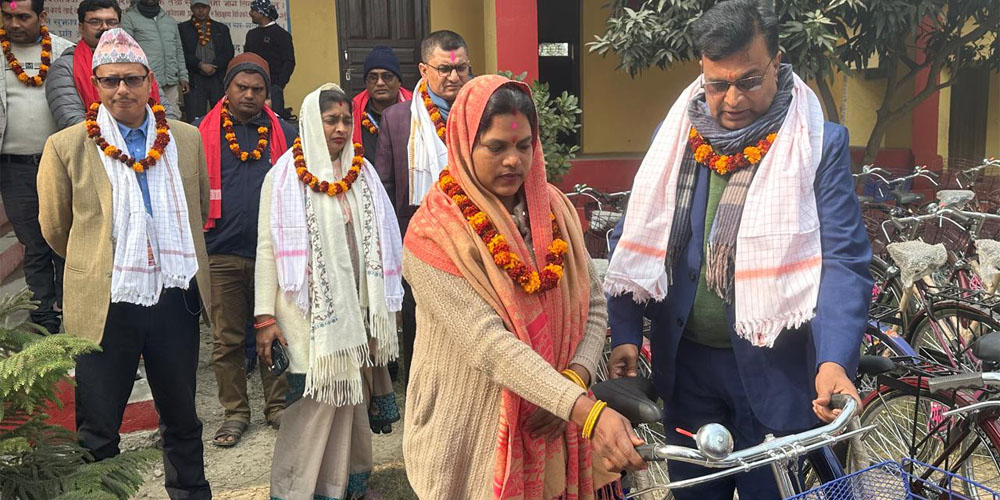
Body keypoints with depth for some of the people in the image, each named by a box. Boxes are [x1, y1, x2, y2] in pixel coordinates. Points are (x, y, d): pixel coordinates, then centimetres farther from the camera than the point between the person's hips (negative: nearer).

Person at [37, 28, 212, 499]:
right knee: (97, 433, 10)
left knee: (182, 420, 19)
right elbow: (55, 227, 6)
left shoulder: (186, 138, 2)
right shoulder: (66, 147, -6)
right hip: (105, 306, -2)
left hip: (176, 299, 3)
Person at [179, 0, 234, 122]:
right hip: (194, 80, -2)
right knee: (195, 120, -6)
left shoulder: (222, 28, 16)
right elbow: (182, 52, -1)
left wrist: (214, 66, -9)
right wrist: (200, 65, -13)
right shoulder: (182, 28, 10)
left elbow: (229, 52, 6)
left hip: (218, 79, 2)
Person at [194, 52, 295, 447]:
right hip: (222, 254, -1)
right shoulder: (202, 133, 3)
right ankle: (235, 412, 21)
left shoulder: (284, 134, 8)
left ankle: (277, 406, 24)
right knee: (227, 339, 8)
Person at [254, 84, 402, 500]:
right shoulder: (286, 177, -4)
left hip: (356, 306, 5)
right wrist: (265, 315, -11)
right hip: (312, 309, -4)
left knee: (354, 393, 10)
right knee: (315, 398, -5)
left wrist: (386, 304, 12)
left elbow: (380, 241, 12)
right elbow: (268, 248, -6)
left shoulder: (361, 173, 9)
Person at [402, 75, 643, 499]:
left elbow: (593, 304, 3)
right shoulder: (434, 235, -16)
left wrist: (575, 378, -16)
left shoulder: (554, 208, 0)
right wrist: (589, 412, -33)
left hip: (557, 428, 5)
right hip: (475, 437, -4)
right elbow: (488, 345, -25)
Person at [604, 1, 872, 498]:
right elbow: (634, 241, 5)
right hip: (684, 360, 3)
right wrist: (625, 335, -4)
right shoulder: (676, 135, 2)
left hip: (772, 367, -3)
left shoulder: (819, 144, -8)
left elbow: (843, 262, -13)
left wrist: (834, 361, -28)